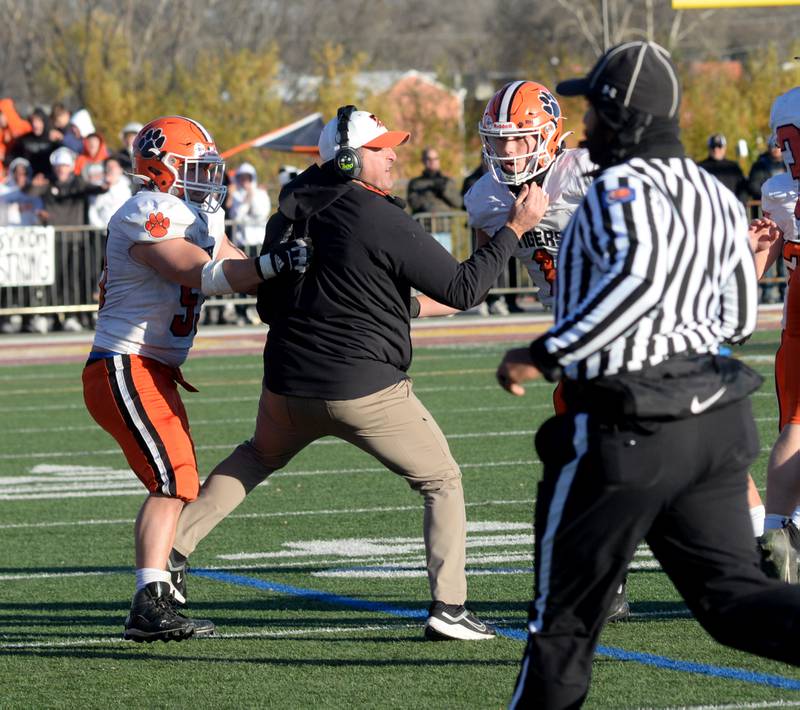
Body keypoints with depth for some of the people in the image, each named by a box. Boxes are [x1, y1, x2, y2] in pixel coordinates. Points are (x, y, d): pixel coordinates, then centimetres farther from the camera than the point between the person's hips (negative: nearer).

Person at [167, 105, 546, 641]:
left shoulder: (289, 214, 5)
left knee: (257, 456, 34)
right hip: (364, 390, -6)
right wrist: (515, 230, -6)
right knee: (441, 481, 10)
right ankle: (449, 607, 0)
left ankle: (176, 543, 27)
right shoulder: (384, 223, -16)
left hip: (290, 385, 6)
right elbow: (462, 289, -14)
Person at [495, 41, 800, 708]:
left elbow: (640, 273, -31)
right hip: (714, 419, 7)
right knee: (732, 593, 4)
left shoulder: (621, 187, -12)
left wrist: (544, 354, -26)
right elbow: (738, 319, 17)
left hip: (626, 429, -7)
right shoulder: (718, 197, 12)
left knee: (567, 611, 7)